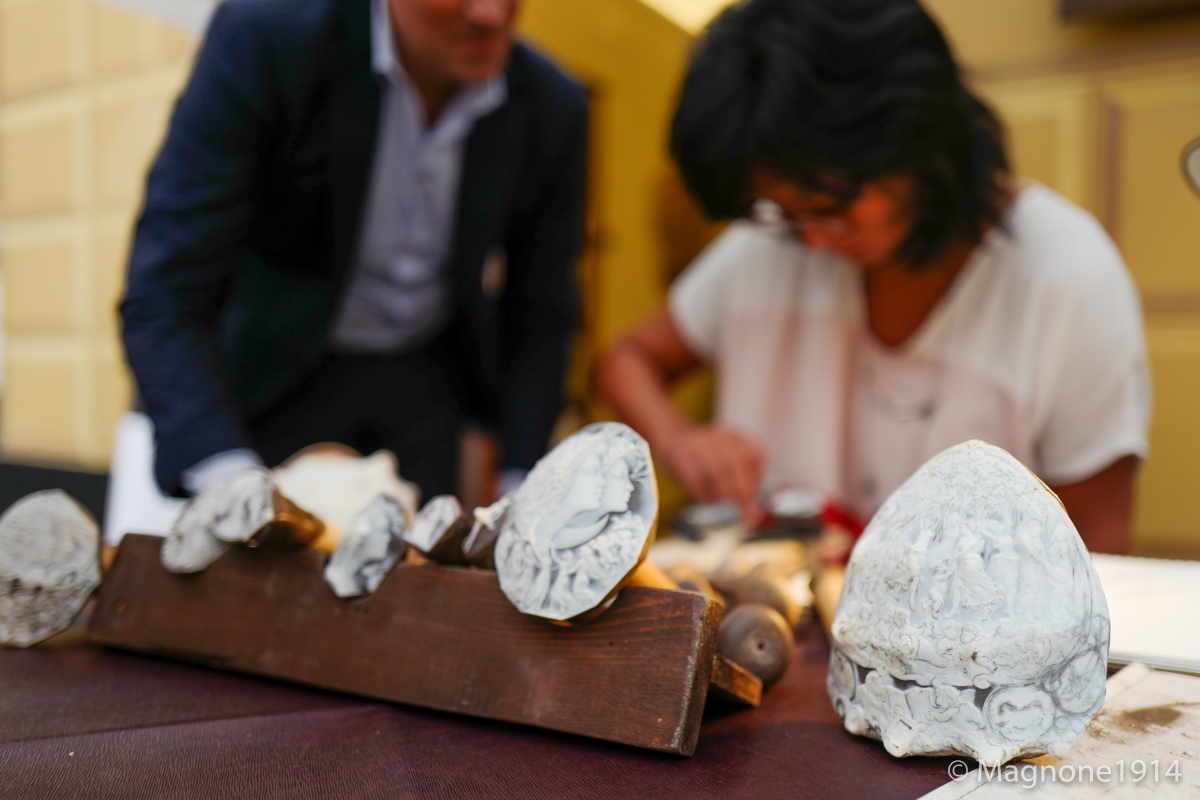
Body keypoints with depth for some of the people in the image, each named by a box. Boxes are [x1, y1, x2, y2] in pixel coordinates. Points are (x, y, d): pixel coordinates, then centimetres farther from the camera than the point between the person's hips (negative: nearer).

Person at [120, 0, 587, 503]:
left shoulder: (553, 108, -12)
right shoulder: (260, 41, -22)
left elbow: (542, 319, 1)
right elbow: (163, 297, -25)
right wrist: (234, 491, -40)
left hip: (425, 383, 3)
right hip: (274, 375, -2)